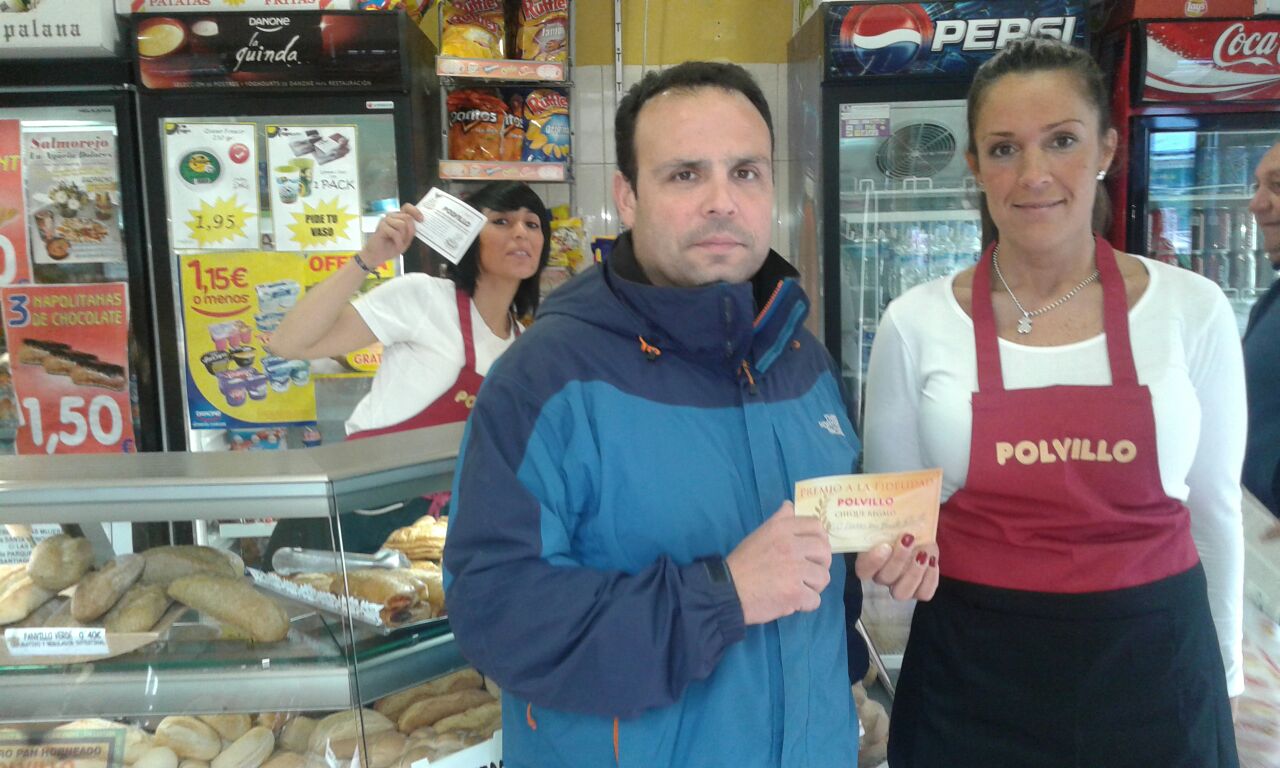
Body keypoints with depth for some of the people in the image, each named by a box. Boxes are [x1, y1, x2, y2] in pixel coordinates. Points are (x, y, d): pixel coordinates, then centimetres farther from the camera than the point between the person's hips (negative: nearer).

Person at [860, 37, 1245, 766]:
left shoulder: (1192, 310, -5)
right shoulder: (917, 323, -7)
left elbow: (1214, 508, 6)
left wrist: (1222, 667, 13)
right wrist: (893, 555, -17)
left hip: (1153, 674, 1)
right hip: (970, 678, 0)